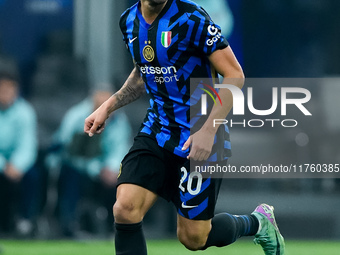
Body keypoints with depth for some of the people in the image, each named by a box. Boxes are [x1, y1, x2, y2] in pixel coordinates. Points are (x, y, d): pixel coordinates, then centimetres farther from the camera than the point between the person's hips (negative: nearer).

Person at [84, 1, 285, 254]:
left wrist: (208, 130, -24)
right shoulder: (129, 21, 3)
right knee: (125, 209, -17)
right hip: (156, 130, 6)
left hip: (201, 139, -5)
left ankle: (258, 222, 33)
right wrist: (108, 106, 10)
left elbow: (234, 75, -16)